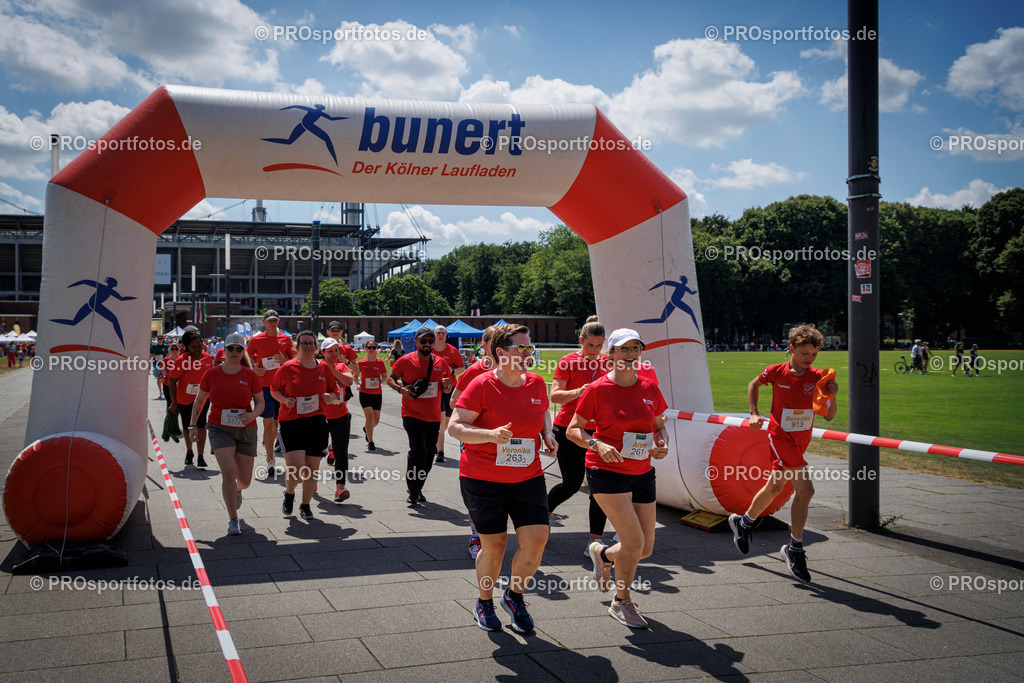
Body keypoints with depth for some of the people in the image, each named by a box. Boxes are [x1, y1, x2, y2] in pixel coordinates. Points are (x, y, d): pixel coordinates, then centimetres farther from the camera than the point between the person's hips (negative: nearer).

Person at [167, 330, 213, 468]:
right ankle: (189, 452, 35)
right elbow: (172, 382, -12)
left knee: (201, 425, -11)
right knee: (187, 427, 11)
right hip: (184, 398, -1)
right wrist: (174, 403, -13)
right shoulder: (181, 360, -17)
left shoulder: (207, 358, -5)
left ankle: (201, 457, -8)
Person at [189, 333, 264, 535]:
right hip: (220, 429, -1)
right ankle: (233, 520, -8)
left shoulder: (250, 375, -2)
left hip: (246, 430, 1)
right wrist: (193, 424, 3)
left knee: (244, 480, 6)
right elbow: (200, 400, 10)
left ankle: (236, 491, 47)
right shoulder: (212, 374, -1)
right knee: (228, 471, -20)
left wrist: (253, 414, -17)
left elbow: (260, 402, 4)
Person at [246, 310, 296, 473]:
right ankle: (270, 461, -8)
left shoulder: (285, 339, 6)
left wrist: (284, 360, -10)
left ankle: (268, 444, 36)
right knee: (268, 422, -8)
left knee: (276, 421, 10)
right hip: (264, 385, -2)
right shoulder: (256, 340, 3)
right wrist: (254, 369, -3)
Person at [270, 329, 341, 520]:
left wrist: (330, 397, -6)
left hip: (317, 421, 3)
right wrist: (285, 400, -9)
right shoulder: (287, 367, -1)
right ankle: (289, 493, 20)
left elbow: (334, 393, 17)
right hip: (291, 421, -3)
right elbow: (274, 390, 11)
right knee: (295, 466, -13)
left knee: (312, 466, 4)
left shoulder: (324, 368, 7)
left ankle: (306, 505, 23)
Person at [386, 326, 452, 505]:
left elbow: (445, 390, 16)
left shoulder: (441, 362, 6)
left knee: (429, 455, 9)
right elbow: (390, 378, 5)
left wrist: (446, 385, -8)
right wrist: (400, 389, -14)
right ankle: (413, 491, -4)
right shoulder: (405, 361, -4)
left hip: (434, 417, 4)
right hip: (412, 415, -4)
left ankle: (418, 489, 29)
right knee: (418, 451, -18)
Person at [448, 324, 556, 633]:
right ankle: (485, 602, 30)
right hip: (483, 479, -4)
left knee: (536, 539, -7)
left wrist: (547, 432, 6)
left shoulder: (536, 383, 5)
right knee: (494, 546, 3)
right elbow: (454, 427, -13)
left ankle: (515, 596, 20)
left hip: (527, 477, 4)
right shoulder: (482, 385, -11)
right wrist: (491, 435, -27)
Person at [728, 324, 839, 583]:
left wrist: (832, 396, -22)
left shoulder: (818, 377, -5)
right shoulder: (776, 372, -11)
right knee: (804, 489, -18)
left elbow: (829, 417, -5)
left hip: (801, 440, 5)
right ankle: (795, 549, -5)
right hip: (780, 437, -5)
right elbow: (754, 384, 11)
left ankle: (743, 523, 44)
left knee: (775, 487, 19)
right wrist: (754, 413, 5)